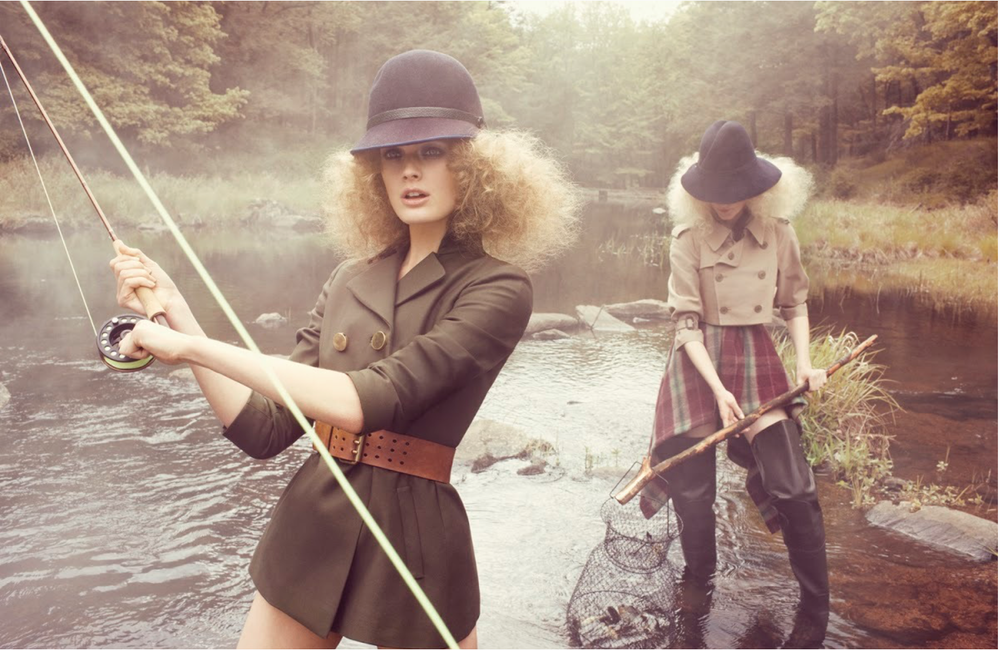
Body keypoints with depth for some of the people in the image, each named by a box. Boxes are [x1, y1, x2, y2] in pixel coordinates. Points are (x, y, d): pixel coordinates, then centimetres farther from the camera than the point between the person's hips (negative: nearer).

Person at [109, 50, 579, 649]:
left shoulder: (497, 289, -12)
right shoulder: (349, 281, 4)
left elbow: (372, 401, -25)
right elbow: (264, 431, 1)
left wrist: (193, 348, -20)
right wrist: (176, 310, -5)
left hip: (416, 547, -4)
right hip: (308, 528, 4)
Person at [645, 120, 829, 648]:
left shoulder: (778, 234, 0)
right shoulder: (688, 238, -7)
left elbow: (795, 304, 10)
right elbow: (686, 322, -10)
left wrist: (805, 362, -4)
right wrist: (717, 388, -18)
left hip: (756, 358, 1)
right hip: (698, 362, -1)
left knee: (793, 487, -6)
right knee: (693, 488, 6)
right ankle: (698, 584, 32)